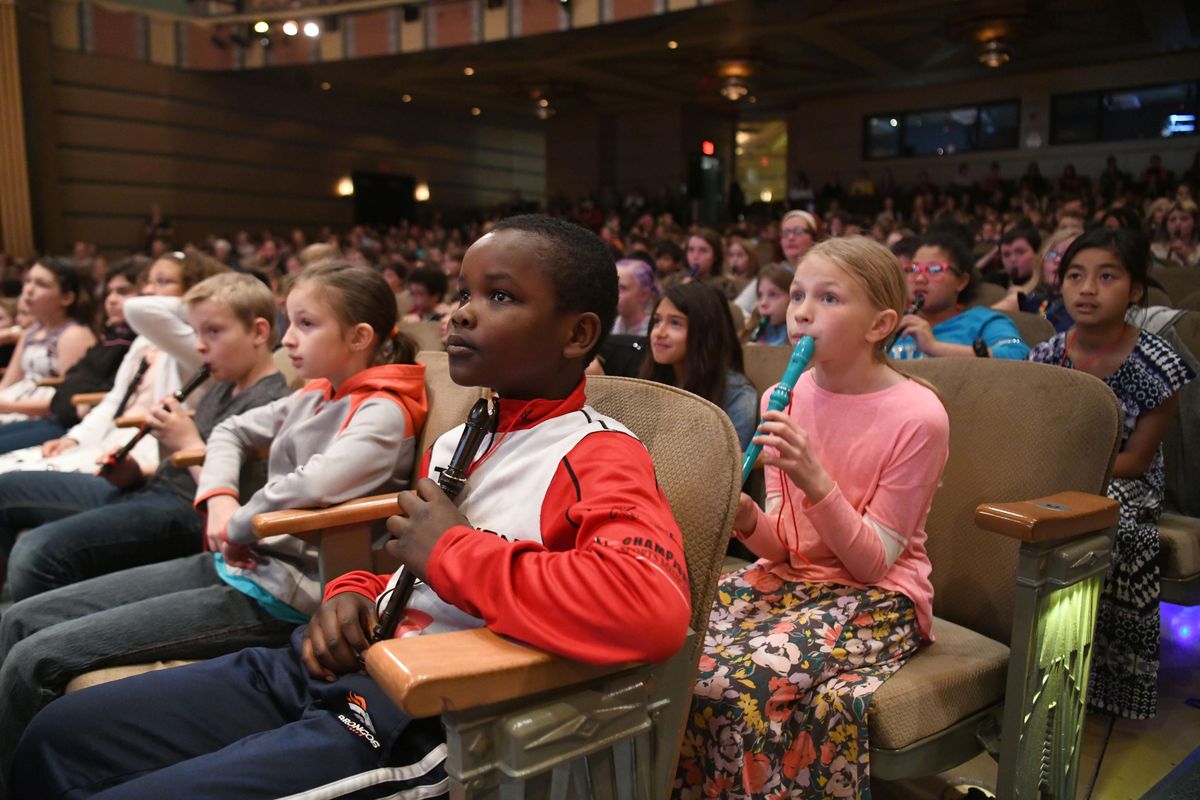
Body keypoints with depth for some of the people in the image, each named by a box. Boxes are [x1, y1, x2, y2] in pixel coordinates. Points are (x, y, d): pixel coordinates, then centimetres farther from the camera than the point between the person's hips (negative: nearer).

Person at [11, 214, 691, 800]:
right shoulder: (455, 441, 12)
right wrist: (352, 597, 1)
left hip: (422, 720, -8)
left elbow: (654, 609, -36)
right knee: (57, 737, 10)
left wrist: (455, 549, -24)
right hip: (327, 666, 8)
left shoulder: (601, 459, -14)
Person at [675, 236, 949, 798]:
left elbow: (872, 563, -14)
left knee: (751, 678, -29)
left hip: (878, 598, -5)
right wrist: (748, 520, -20)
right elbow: (783, 546, 2)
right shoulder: (783, 399, 0)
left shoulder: (917, 417, -15)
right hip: (790, 578, 5)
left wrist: (816, 481, -28)